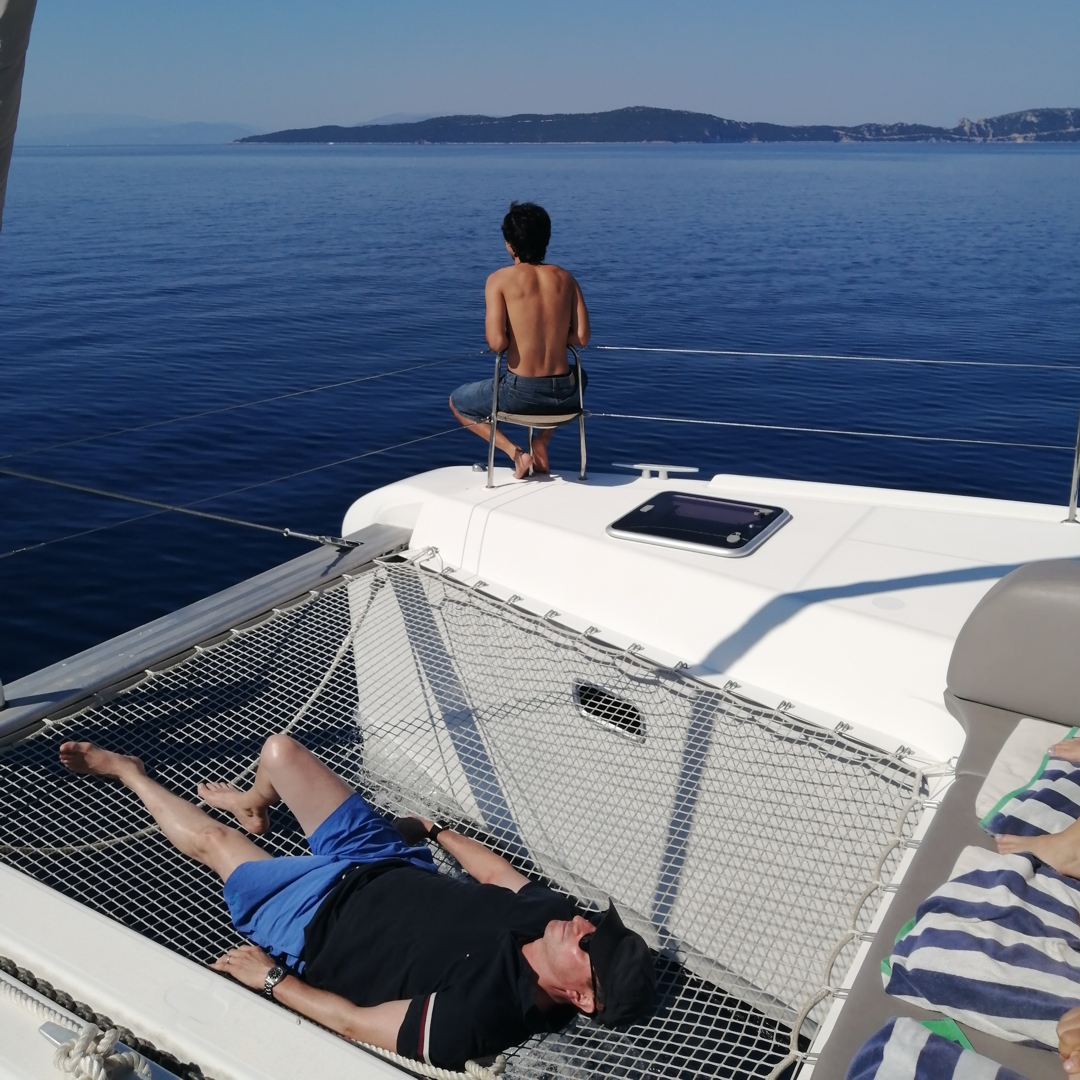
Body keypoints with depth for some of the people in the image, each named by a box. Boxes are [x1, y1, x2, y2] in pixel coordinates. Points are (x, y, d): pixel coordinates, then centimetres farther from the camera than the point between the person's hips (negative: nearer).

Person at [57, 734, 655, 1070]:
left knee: (208, 837, 8)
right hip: (392, 864, 6)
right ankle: (255, 804, 49)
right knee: (278, 749, 11)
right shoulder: (549, 911, -18)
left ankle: (127, 770, 41)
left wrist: (272, 980, -19)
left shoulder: (481, 1015, -36)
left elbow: (357, 1022, -28)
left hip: (317, 922, -6)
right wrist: (435, 829, 16)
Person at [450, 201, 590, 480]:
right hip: (563, 394, 3)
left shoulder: (500, 279, -6)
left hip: (520, 393, -3)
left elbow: (497, 343, -16)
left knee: (457, 401, 28)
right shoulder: (565, 278, 5)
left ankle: (515, 452, 9)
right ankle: (541, 442, 22)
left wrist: (496, 337, 8)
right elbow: (582, 338, 1)